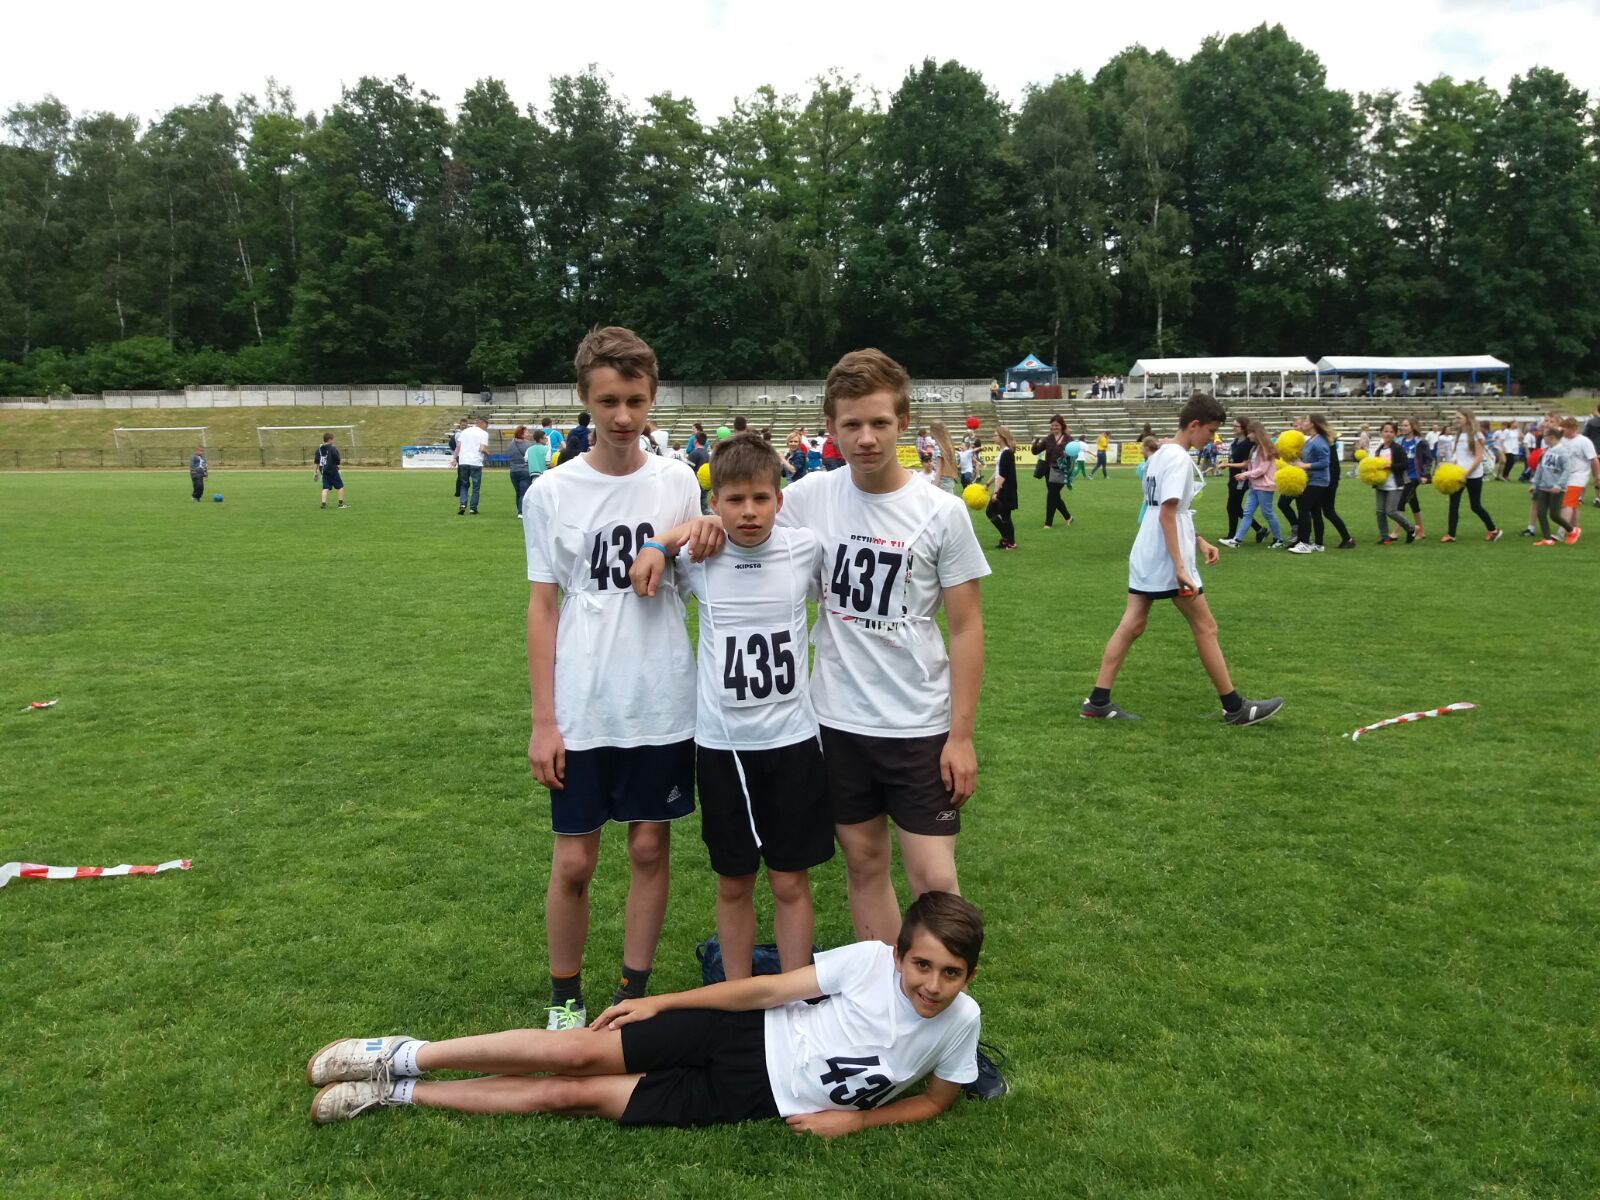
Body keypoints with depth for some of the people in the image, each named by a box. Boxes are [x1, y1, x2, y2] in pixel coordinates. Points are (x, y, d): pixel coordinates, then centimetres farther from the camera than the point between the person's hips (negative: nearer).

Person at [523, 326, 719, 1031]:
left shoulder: (677, 481, 2)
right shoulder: (552, 493, -3)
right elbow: (543, 608, -1)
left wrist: (703, 538, -13)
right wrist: (543, 720, -4)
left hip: (663, 709, 2)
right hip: (581, 715, -1)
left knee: (650, 848, 10)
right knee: (574, 860, 5)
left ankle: (634, 993, 27)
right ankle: (565, 1000, 25)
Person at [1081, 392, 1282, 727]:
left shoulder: (1159, 454, 14)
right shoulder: (1179, 459, -15)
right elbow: (1167, 514, -22)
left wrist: (1198, 541, 21)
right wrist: (1180, 567, -24)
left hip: (1144, 557, 9)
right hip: (1166, 560, -9)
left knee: (1131, 626, 7)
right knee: (1205, 627, 1)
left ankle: (1098, 701, 6)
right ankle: (1235, 707, 10)